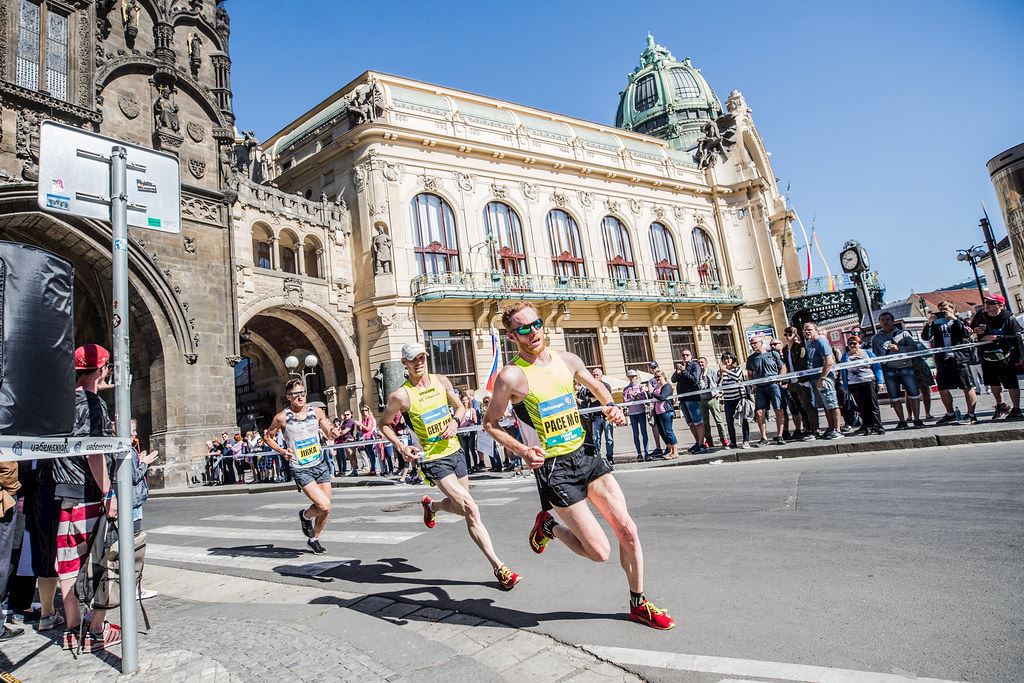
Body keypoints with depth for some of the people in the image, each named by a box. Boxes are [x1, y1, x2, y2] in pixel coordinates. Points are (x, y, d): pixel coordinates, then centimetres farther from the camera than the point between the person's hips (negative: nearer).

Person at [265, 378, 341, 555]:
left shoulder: (317, 412, 1)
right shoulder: (282, 418, -8)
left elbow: (329, 431, 12)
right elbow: (268, 437, 7)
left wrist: (333, 432, -12)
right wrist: (282, 451, -9)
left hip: (320, 464, 4)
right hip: (300, 469, -4)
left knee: (326, 510, 8)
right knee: (324, 506, -18)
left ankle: (314, 539, 34)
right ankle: (305, 516, 17)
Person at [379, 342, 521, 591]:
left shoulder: (441, 381, 1)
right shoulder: (400, 395, -12)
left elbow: (460, 406, 15)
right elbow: (384, 424, 3)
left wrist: (455, 421, -6)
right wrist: (400, 446, -11)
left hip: (455, 451, 6)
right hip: (434, 459, -6)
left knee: (460, 506, 20)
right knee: (471, 509, -15)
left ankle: (431, 506, 53)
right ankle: (498, 568, -9)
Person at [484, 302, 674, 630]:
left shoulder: (567, 359, 3)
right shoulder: (511, 376, -14)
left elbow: (596, 386, 24)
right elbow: (489, 423, -4)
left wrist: (611, 405, 4)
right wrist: (521, 450, -18)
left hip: (586, 455, 6)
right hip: (553, 467, -5)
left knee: (628, 531, 4)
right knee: (600, 552, -4)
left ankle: (639, 604, 27)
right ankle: (548, 526, 24)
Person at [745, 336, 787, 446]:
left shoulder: (774, 354, 4)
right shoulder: (751, 358, 13)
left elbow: (783, 368, 5)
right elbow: (750, 375, 18)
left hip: (774, 385, -3)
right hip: (759, 387, 3)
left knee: (779, 411, -3)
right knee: (759, 412, -3)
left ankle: (779, 436, 5)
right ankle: (764, 438, 4)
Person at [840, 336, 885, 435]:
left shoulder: (867, 353, 7)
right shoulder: (845, 356, 12)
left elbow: (877, 366, 5)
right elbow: (843, 372, 11)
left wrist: (880, 381, -4)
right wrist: (846, 387, 6)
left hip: (869, 382, -2)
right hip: (853, 385, 2)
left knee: (873, 405, -2)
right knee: (862, 407, 3)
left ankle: (877, 426, -1)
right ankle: (867, 427, 7)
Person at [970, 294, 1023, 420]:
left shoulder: (1008, 318, -13)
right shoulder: (980, 315, -1)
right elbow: (971, 329, 14)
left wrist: (997, 337, -26)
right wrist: (975, 331, -8)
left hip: (1006, 359, -5)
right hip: (987, 358, 5)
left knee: (1011, 384, 2)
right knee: (993, 383, 16)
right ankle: (1001, 406, 34)